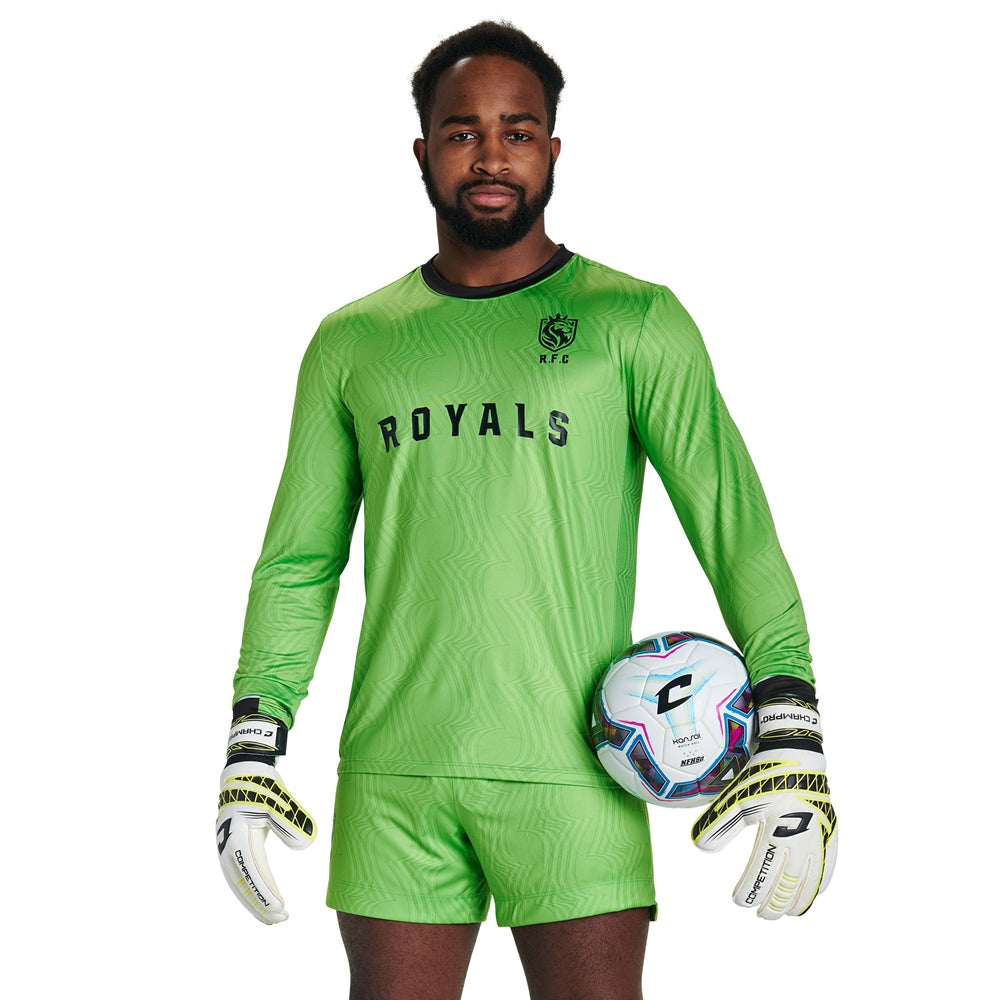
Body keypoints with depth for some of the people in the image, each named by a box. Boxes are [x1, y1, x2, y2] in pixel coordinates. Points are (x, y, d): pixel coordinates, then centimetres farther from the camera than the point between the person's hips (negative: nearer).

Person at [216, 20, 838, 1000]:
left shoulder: (634, 322, 3)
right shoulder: (351, 342, 12)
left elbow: (734, 522, -3)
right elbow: (298, 562, 14)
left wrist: (791, 738, -14)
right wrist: (250, 754, 6)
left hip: (574, 773, -2)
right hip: (393, 779, 2)